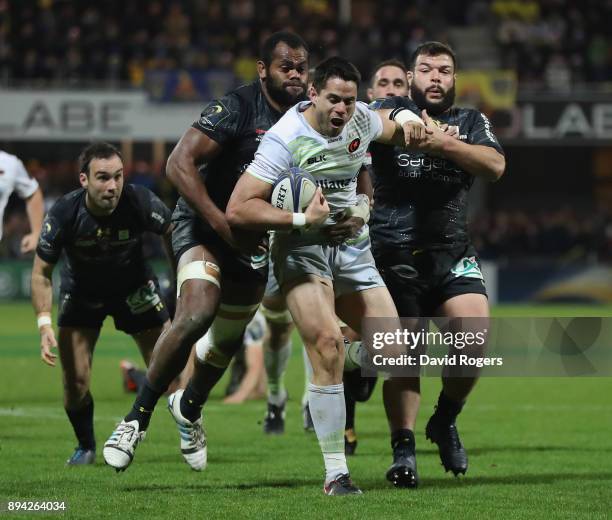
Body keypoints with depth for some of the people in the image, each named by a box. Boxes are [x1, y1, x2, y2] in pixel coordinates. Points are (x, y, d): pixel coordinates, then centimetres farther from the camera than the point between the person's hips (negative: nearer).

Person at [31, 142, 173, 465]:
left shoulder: (140, 202, -29)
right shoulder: (64, 214, -29)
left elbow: (171, 232, -7)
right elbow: (41, 273, -17)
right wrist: (44, 324, -27)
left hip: (134, 289, 0)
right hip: (81, 291, 0)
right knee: (75, 381, -8)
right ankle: (86, 447, 18)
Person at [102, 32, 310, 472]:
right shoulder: (237, 109, -21)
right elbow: (180, 163, -26)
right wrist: (222, 223, -30)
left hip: (256, 240, 6)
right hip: (204, 226, -6)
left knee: (229, 340, 15)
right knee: (196, 316, -28)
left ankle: (189, 408, 46)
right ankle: (138, 419, -16)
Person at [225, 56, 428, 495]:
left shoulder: (361, 119, 1)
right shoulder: (287, 138, -18)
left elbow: (396, 131, 27)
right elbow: (238, 210, -21)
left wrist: (408, 120, 3)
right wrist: (301, 220, -27)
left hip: (353, 248, 6)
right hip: (301, 248, -6)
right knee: (328, 347, -22)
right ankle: (335, 474, -17)